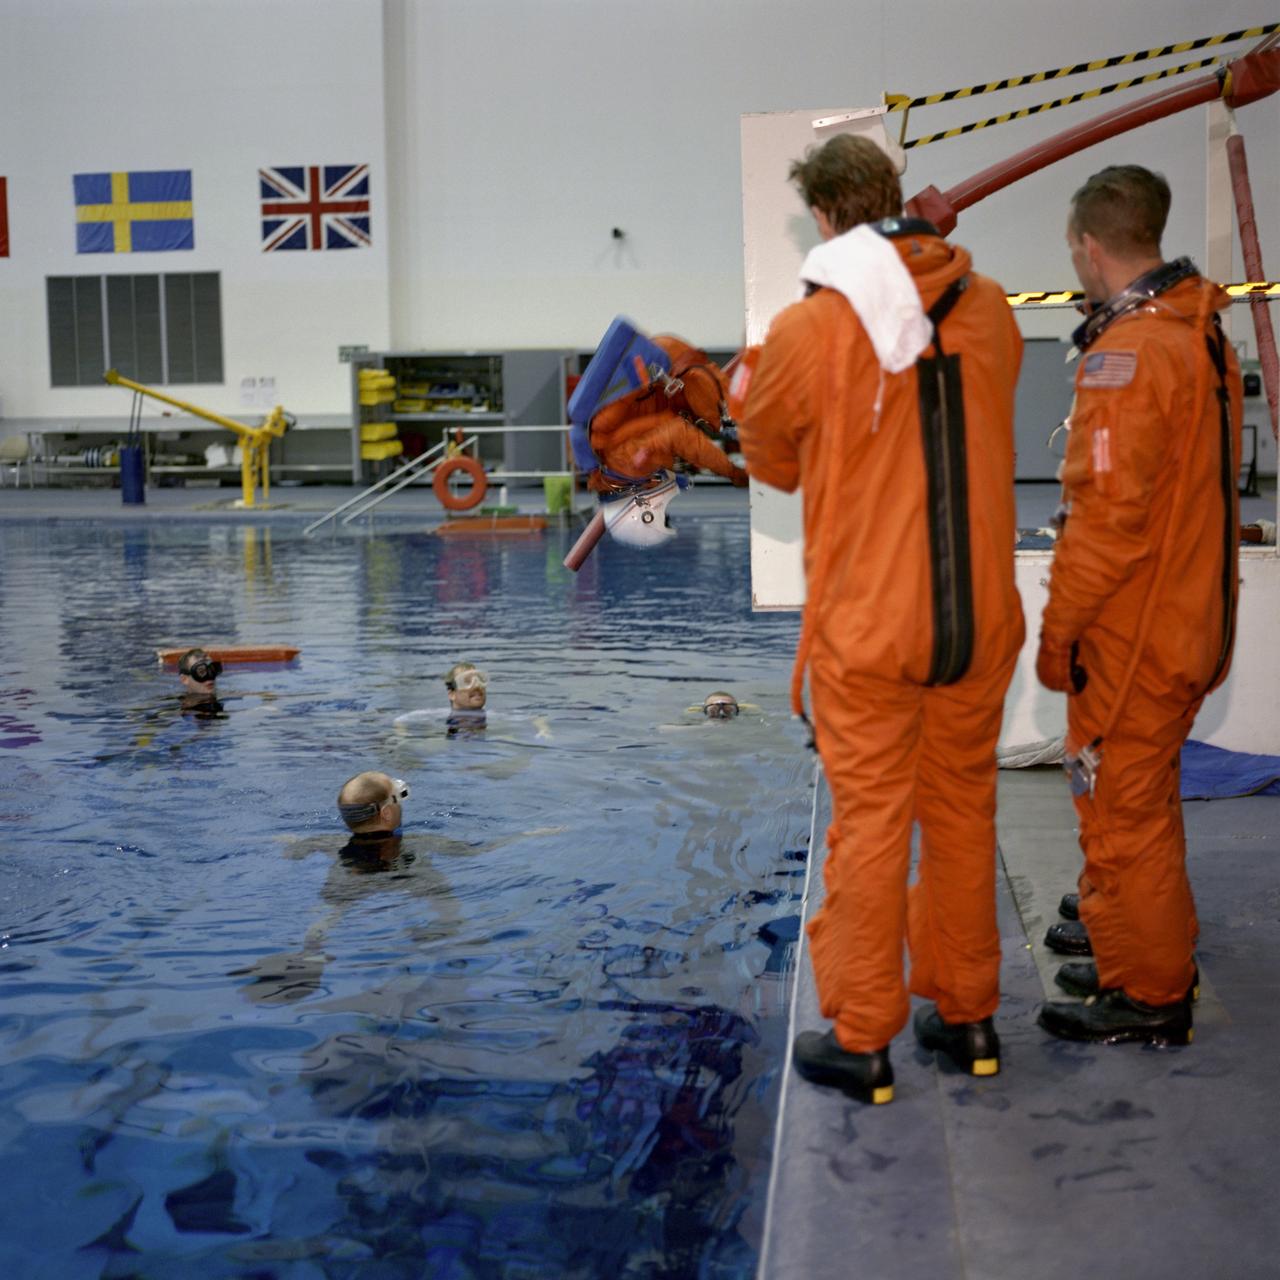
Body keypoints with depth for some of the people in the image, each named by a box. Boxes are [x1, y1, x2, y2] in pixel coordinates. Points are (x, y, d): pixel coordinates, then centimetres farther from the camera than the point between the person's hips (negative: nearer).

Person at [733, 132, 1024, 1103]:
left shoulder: (809, 332, -13)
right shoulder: (988, 307, 0)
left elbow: (774, 463, 3)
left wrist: (746, 396, 25)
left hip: (866, 629, -4)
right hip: (980, 618, 4)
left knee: (870, 823, 7)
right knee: (963, 810, 17)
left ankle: (861, 1042, 17)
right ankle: (966, 1013, 30)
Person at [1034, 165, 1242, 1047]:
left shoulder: (1128, 350, -22)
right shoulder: (1202, 335, 8)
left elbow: (1110, 514, -25)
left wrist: (1060, 627, -15)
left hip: (1131, 635, -9)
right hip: (1188, 619, 9)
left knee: (1124, 803, 3)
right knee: (1140, 792, 25)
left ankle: (1148, 994, 15)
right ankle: (1121, 919, 44)